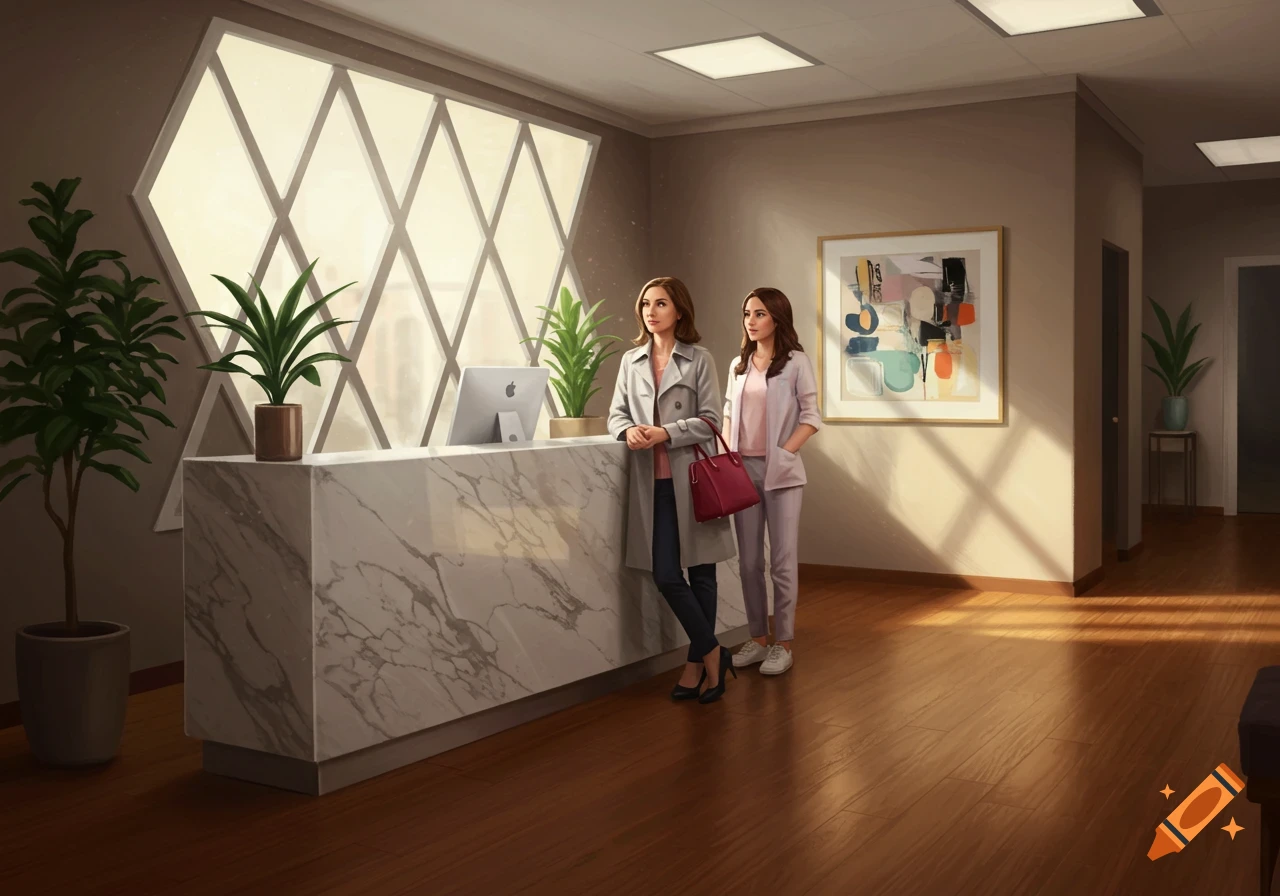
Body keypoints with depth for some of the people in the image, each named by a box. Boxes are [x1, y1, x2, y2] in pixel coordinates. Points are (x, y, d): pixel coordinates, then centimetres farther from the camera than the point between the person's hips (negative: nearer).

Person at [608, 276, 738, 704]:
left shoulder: (699, 360, -1)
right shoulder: (631, 361, 10)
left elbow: (709, 420, -4)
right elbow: (616, 413, 11)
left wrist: (666, 434, -18)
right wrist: (629, 430, -12)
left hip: (693, 476, -3)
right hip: (653, 481, 3)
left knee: (700, 571, 5)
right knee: (665, 575, -1)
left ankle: (696, 663, 18)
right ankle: (712, 653, 16)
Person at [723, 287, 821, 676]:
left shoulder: (796, 362, -4)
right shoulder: (739, 365, 11)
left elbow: (810, 417, -5)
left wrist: (783, 453, -13)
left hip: (780, 471, -5)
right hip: (743, 469, 5)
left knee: (782, 561, 0)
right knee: (749, 561, 8)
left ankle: (783, 644, 8)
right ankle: (757, 639, 18)